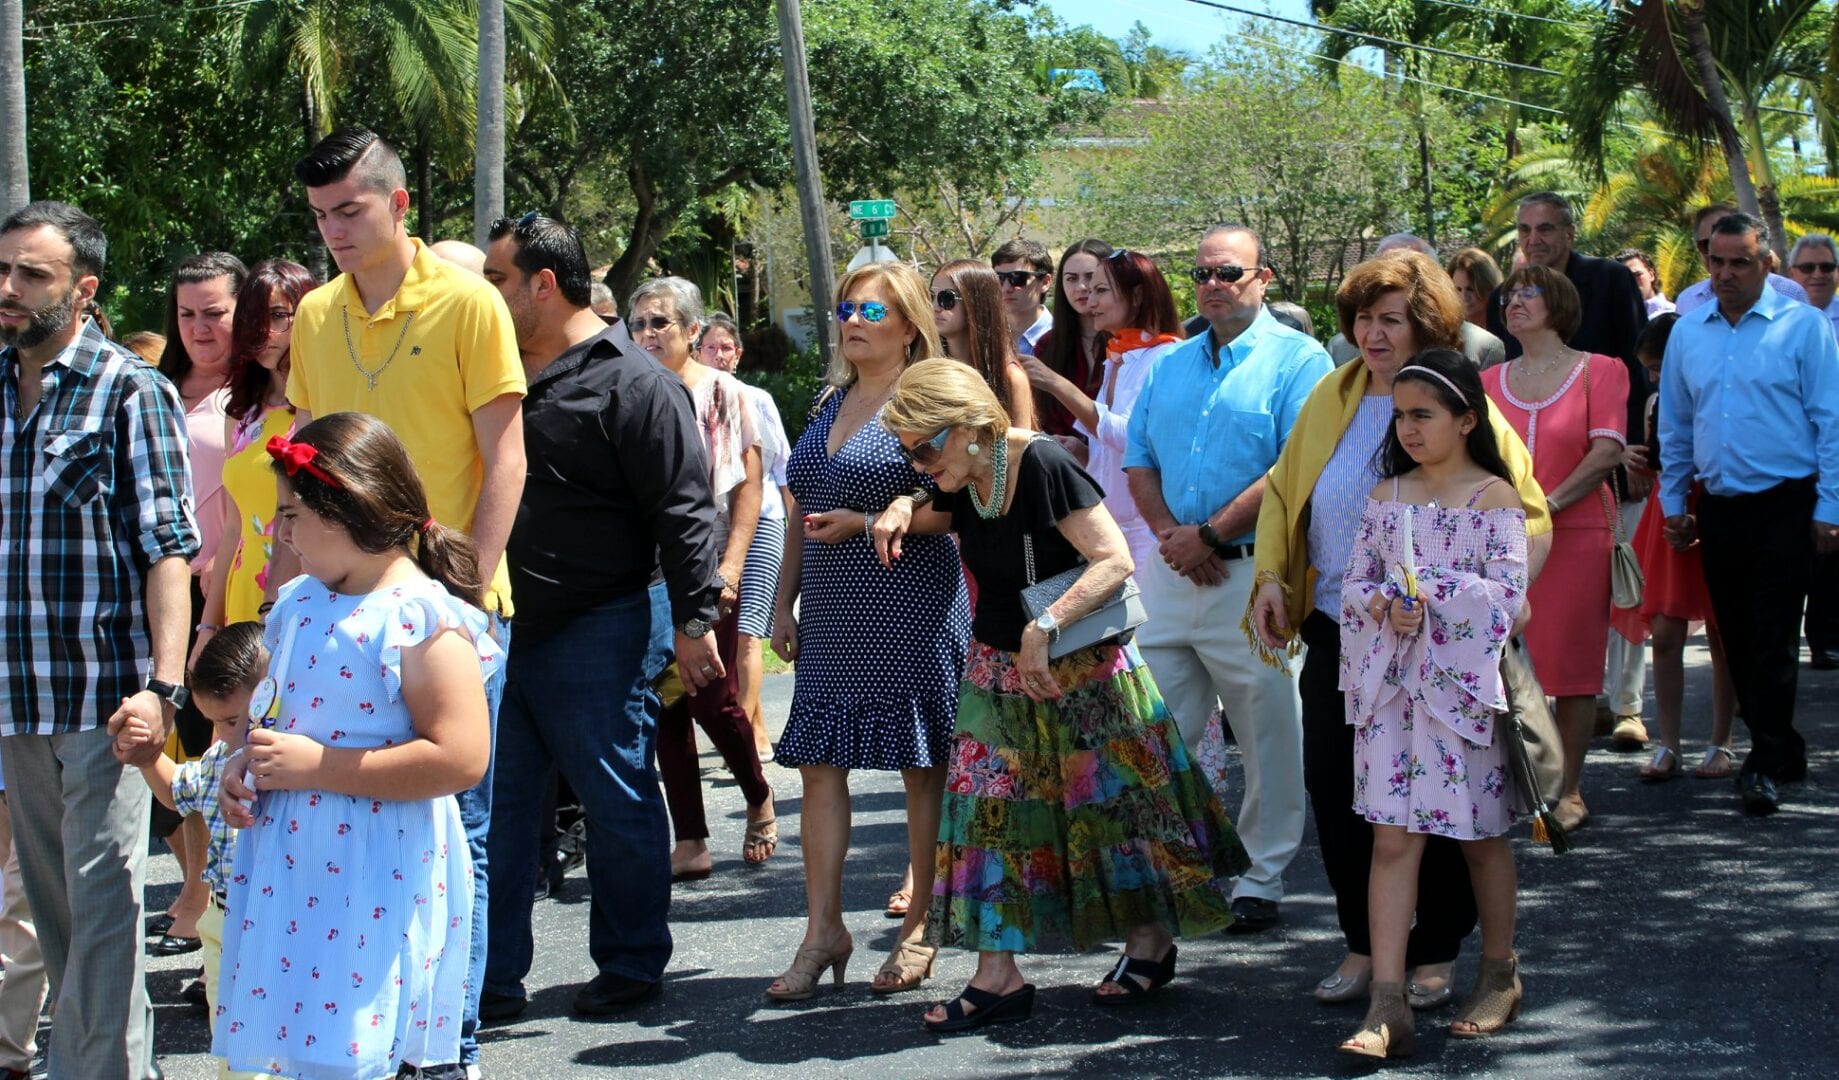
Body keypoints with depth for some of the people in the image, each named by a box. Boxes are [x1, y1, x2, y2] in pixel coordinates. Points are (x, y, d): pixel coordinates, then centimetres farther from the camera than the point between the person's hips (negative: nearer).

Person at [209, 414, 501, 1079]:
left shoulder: (421, 619, -15)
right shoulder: (298, 605, 12)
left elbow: (461, 759, -23)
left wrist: (314, 766, -20)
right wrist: (244, 766, 4)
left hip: (376, 881, -8)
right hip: (292, 866, 8)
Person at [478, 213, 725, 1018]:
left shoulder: (634, 386, -9)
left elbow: (683, 511, -12)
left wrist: (694, 619, -16)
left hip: (601, 631, -7)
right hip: (503, 624, 7)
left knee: (617, 801, 3)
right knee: (494, 799, 7)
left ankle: (630, 964, 16)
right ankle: (491, 978, 14)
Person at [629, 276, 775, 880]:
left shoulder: (723, 394, -1)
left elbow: (748, 488, -3)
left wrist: (732, 565, -13)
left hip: (706, 568, -3)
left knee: (713, 701, -7)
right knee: (666, 707, 2)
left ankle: (759, 798, 21)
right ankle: (691, 842, 8)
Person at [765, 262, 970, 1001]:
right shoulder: (832, 404, 16)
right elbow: (802, 513, 19)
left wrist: (867, 520, -21)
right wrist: (784, 601, 15)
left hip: (911, 615, -7)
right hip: (831, 619, 7)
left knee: (923, 768, 0)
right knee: (820, 763, 2)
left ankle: (920, 930, 9)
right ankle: (824, 931, 6)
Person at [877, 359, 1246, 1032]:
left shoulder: (1042, 465, -22)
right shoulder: (959, 485, 0)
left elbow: (1115, 560, -24)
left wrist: (1042, 628, -29)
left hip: (1082, 667, -7)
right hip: (997, 671, 7)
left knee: (1111, 800, 4)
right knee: (987, 811, 1)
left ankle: (1150, 945, 22)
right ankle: (997, 977, 3)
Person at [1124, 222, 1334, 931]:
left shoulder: (1297, 360, -5)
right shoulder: (1170, 365, 15)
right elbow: (1139, 464, 13)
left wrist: (1210, 534, -16)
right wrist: (1170, 533, -6)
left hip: (1253, 573, -5)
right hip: (1170, 574, 6)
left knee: (1269, 737, 3)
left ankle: (1261, 879, 13)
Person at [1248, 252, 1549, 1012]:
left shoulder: (1464, 407, -8)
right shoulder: (1330, 399, 6)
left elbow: (1529, 520, -6)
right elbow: (1282, 491, 15)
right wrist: (1271, 577, 2)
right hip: (1334, 634, 4)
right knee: (1332, 789, 4)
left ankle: (1435, 955, 20)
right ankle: (1363, 945, 19)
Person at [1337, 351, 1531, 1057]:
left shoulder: (1494, 498, -3)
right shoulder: (1387, 496, 10)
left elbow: (1507, 595, -11)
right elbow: (1356, 581, 7)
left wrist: (1429, 591, -15)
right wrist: (1387, 606, -13)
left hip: (1463, 679, -3)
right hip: (1392, 682, 3)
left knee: (1481, 832, 10)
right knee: (1393, 836, -4)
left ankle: (1500, 975, 29)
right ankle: (1387, 1005, -7)